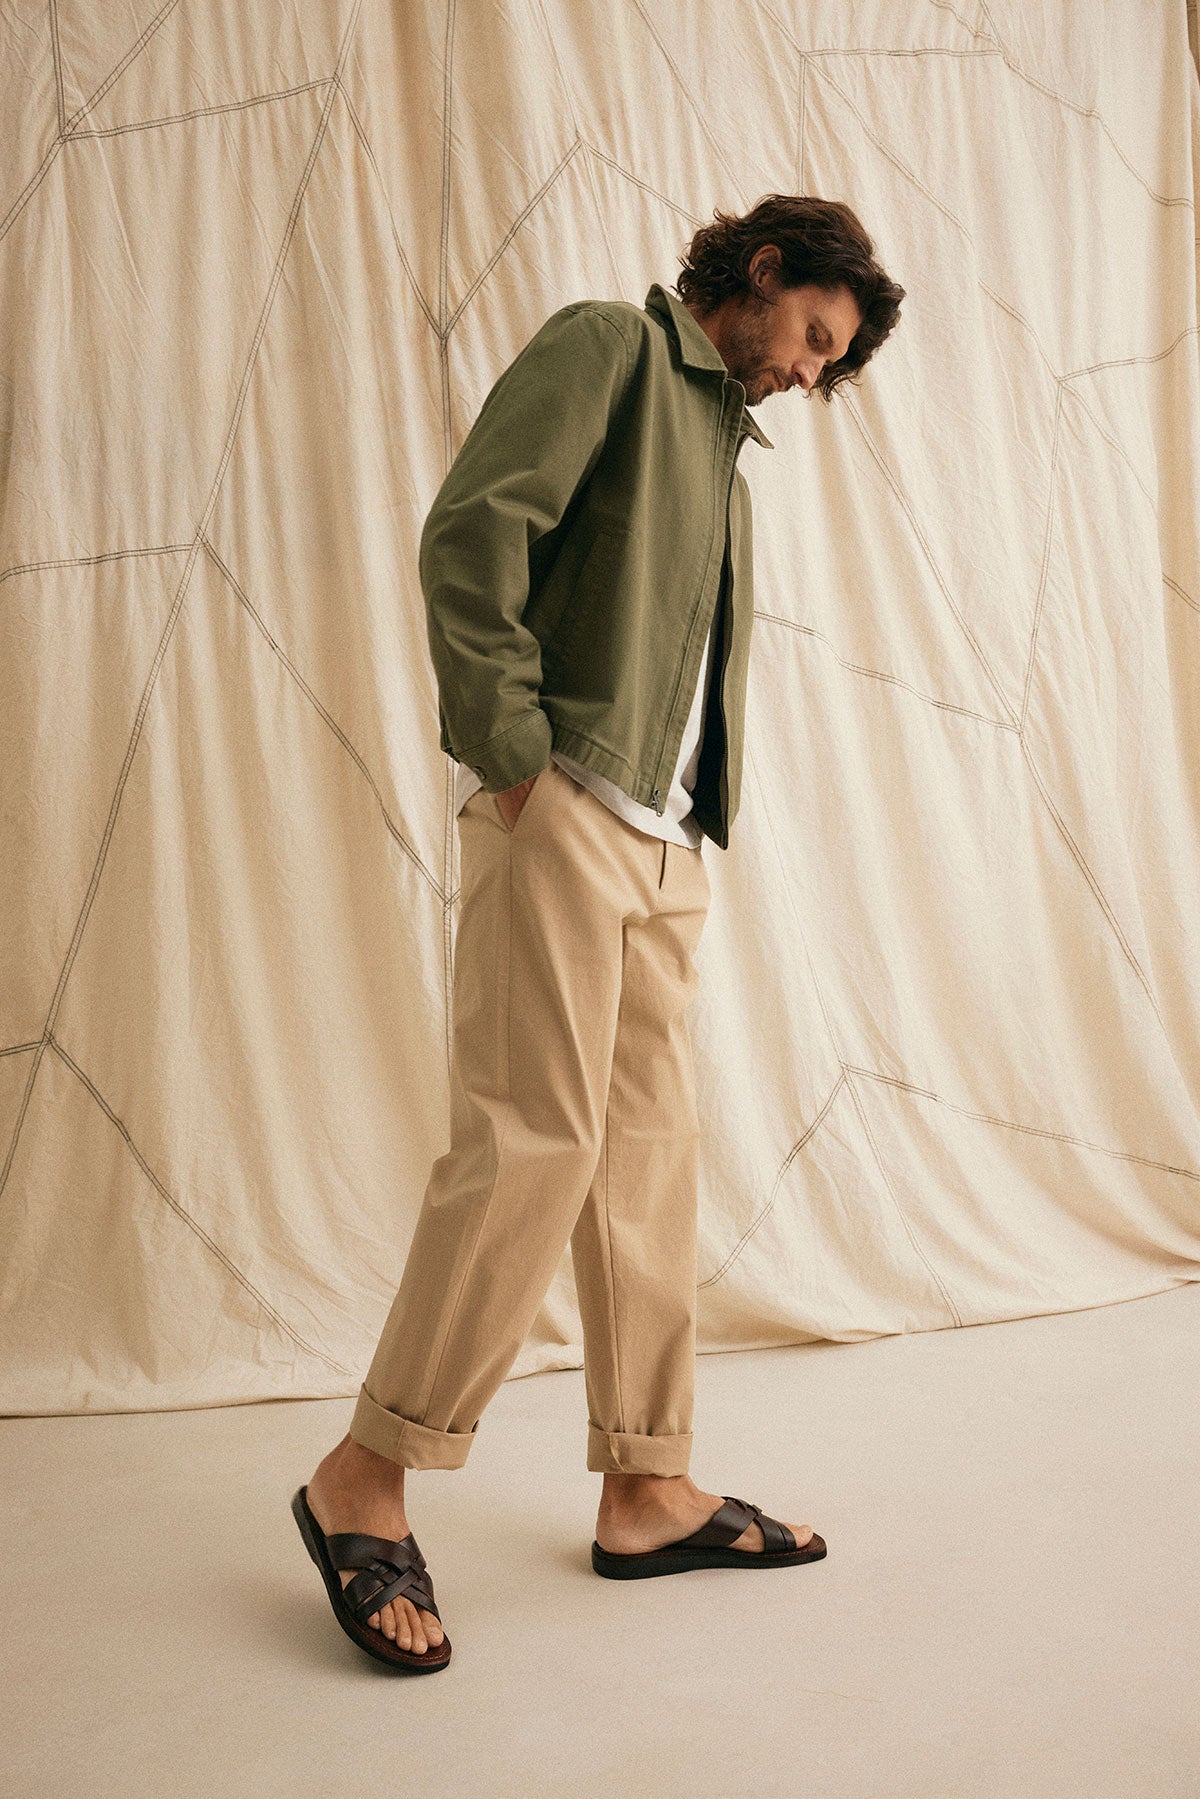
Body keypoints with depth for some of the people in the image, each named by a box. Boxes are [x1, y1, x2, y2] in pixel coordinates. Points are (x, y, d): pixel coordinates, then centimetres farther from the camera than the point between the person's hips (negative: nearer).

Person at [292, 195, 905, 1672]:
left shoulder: (722, 441, 28)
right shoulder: (608, 345, 3)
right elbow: (471, 524, -12)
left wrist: (691, 810, 10)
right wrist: (511, 747, -16)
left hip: (663, 837, 9)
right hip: (562, 805, -9)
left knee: (648, 1149, 7)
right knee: (534, 1141, -13)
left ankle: (647, 1490, 15)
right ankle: (365, 1480, 0)